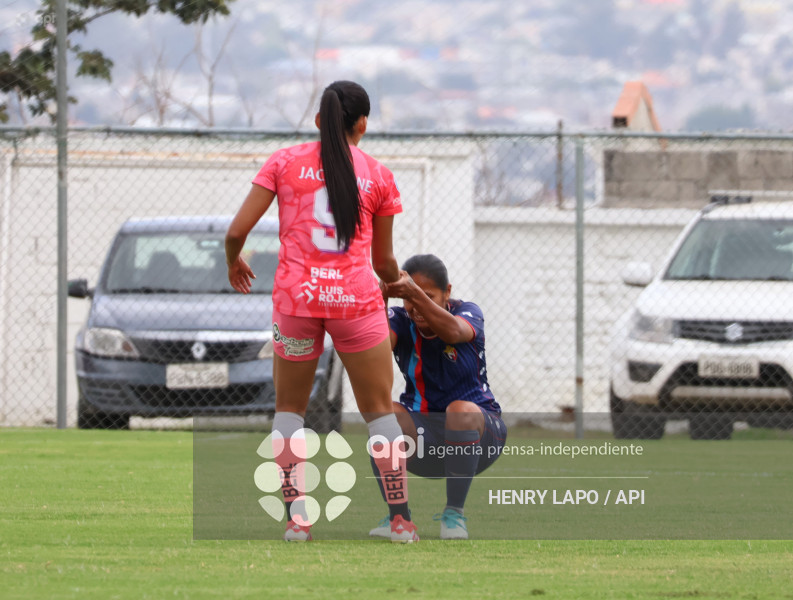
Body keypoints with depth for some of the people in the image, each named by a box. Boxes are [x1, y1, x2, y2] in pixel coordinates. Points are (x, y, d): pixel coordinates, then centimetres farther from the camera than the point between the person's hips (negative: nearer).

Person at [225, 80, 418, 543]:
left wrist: (234, 262, 23)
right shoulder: (378, 175, 7)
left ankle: (297, 517, 4)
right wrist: (397, 282, 36)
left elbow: (237, 230, 1)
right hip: (356, 296, 0)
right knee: (379, 410, 10)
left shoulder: (285, 162, 6)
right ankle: (401, 518, 6)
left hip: (296, 296, 0)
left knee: (289, 408, 14)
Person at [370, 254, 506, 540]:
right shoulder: (401, 320, -6)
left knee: (461, 411, -37)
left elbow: (453, 332, -38)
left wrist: (415, 292, -55)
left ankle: (454, 512, -18)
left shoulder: (468, 313, -11)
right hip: (423, 436, 2)